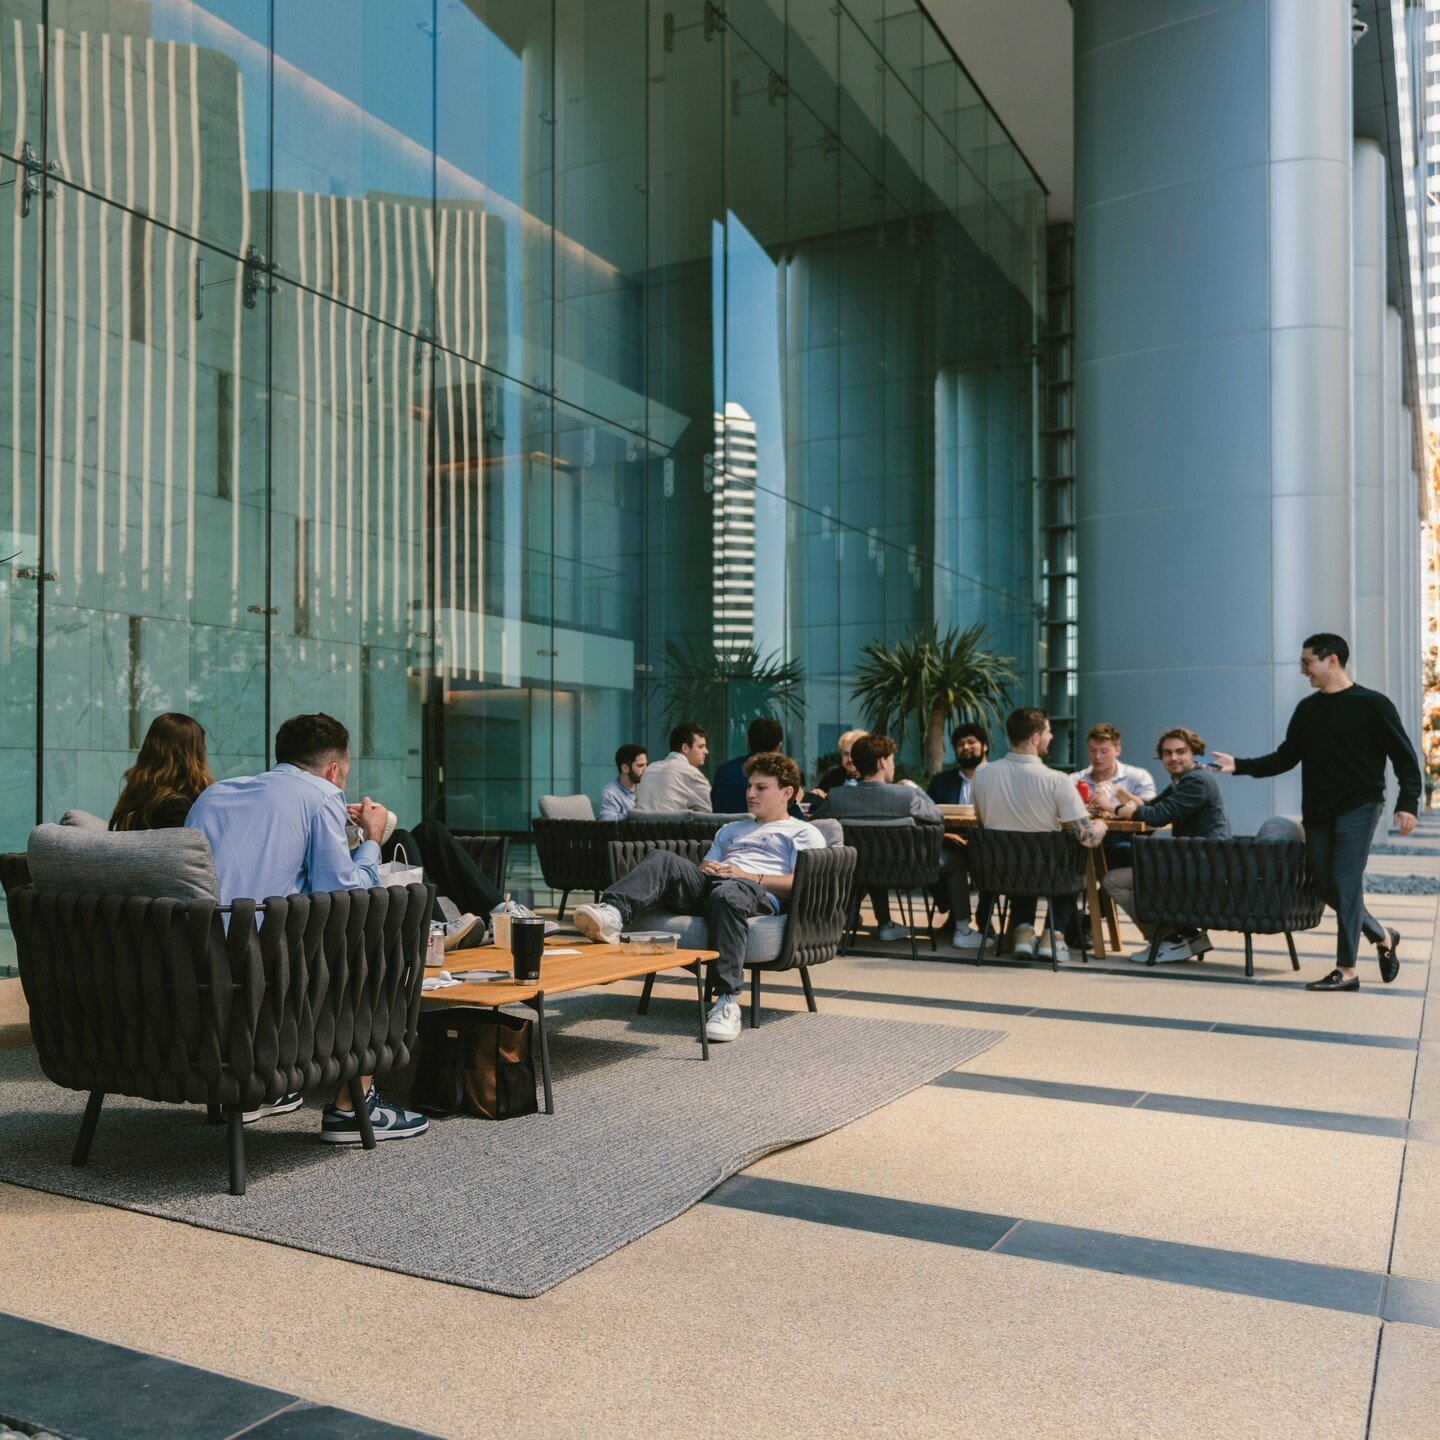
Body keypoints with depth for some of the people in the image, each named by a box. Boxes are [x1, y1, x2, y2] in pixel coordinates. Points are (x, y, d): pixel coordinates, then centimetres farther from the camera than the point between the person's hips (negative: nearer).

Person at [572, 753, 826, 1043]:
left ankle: (727, 1000, -47)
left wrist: (748, 875, -8)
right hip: (707, 887, 5)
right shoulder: (732, 829, 41)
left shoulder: (804, 833, 20)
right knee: (663, 859, -23)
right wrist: (704, 869, 6)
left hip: (760, 894, -5)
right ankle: (612, 914, -49)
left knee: (727, 894, -41)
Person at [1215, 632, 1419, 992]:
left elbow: (1404, 757, -3)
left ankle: (1346, 969, -7)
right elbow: (1285, 758, 14)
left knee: (1345, 881, -12)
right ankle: (1382, 935, 29)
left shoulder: (1372, 704, -4)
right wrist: (1239, 766, 3)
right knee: (1326, 885, 7)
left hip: (1359, 807, -6)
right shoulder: (1306, 710, 11)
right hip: (1317, 813, 6)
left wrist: (1407, 803, -13)